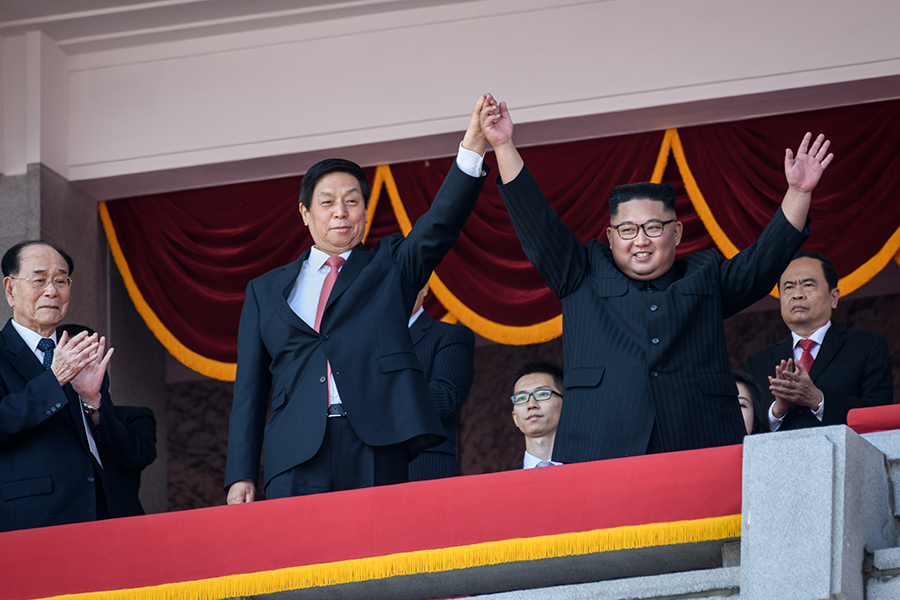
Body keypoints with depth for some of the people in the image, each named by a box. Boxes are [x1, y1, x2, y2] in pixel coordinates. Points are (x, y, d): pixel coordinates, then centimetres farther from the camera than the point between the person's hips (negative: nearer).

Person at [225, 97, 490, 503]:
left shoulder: (390, 267, 19)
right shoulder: (266, 291, 20)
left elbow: (440, 225, 1)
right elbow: (249, 388, 16)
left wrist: (473, 147, -15)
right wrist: (241, 476, 5)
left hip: (375, 454, -1)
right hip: (295, 463, 1)